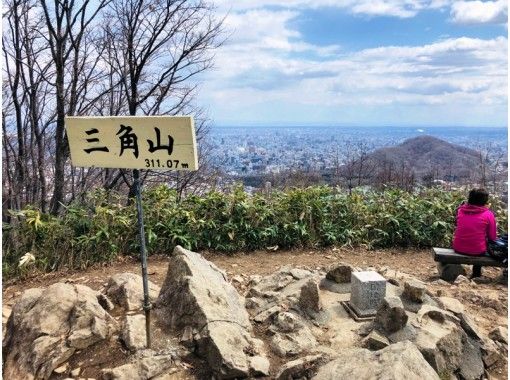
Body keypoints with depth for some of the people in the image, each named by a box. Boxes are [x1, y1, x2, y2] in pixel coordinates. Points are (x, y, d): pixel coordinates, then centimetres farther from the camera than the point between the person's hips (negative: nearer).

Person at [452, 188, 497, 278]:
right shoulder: (488, 214, -9)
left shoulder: (460, 210, -2)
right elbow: (493, 237, -2)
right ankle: (476, 275, 41)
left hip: (458, 248, 2)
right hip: (477, 251, -2)